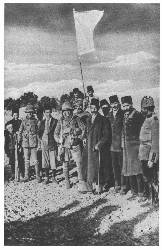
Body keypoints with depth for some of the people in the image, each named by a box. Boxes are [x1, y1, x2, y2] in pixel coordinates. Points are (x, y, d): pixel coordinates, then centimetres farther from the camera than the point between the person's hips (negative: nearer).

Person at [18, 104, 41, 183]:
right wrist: (19, 141, 7)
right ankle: (26, 176, 15)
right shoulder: (24, 121, 6)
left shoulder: (35, 121, 3)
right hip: (25, 143, 2)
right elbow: (20, 132, 11)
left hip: (33, 143, -2)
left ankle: (38, 176, 4)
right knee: (26, 160, 7)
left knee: (35, 160, -4)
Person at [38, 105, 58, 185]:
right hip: (44, 144, 2)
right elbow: (39, 132, 15)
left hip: (53, 143, -2)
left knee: (53, 161, -2)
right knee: (45, 161, 5)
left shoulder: (55, 121, 3)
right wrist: (41, 139, 2)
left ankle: (53, 177, 10)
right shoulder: (42, 122, 11)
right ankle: (46, 177, 15)